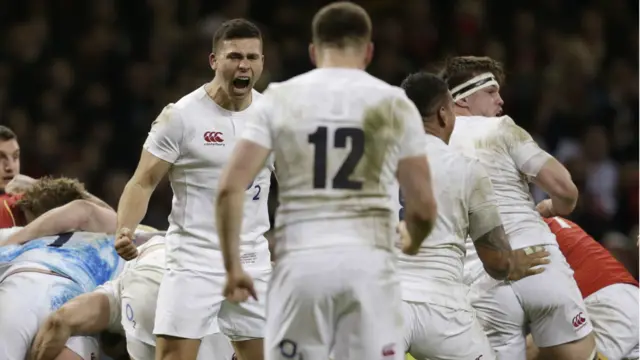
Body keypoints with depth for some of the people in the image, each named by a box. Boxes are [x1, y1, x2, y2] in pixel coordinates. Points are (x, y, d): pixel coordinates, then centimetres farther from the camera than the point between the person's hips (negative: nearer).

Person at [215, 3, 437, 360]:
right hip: (368, 262, -1)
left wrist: (233, 265, 8)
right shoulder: (394, 103, 5)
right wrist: (411, 247, 28)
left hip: (301, 262, 1)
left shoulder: (280, 98, 5)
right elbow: (424, 207, 6)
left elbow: (230, 188, -2)